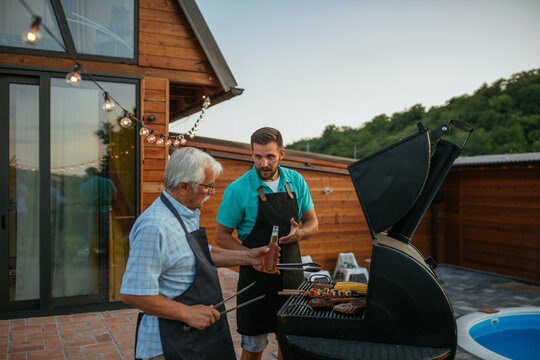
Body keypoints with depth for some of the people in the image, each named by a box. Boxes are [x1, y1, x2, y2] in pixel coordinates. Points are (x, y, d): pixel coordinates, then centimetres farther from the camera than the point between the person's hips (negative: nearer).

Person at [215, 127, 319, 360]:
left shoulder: (296, 181, 0)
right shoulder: (238, 189, -11)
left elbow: (312, 223, 9)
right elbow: (221, 236, -6)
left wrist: (299, 233, -14)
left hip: (292, 272, 4)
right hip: (256, 276, -3)